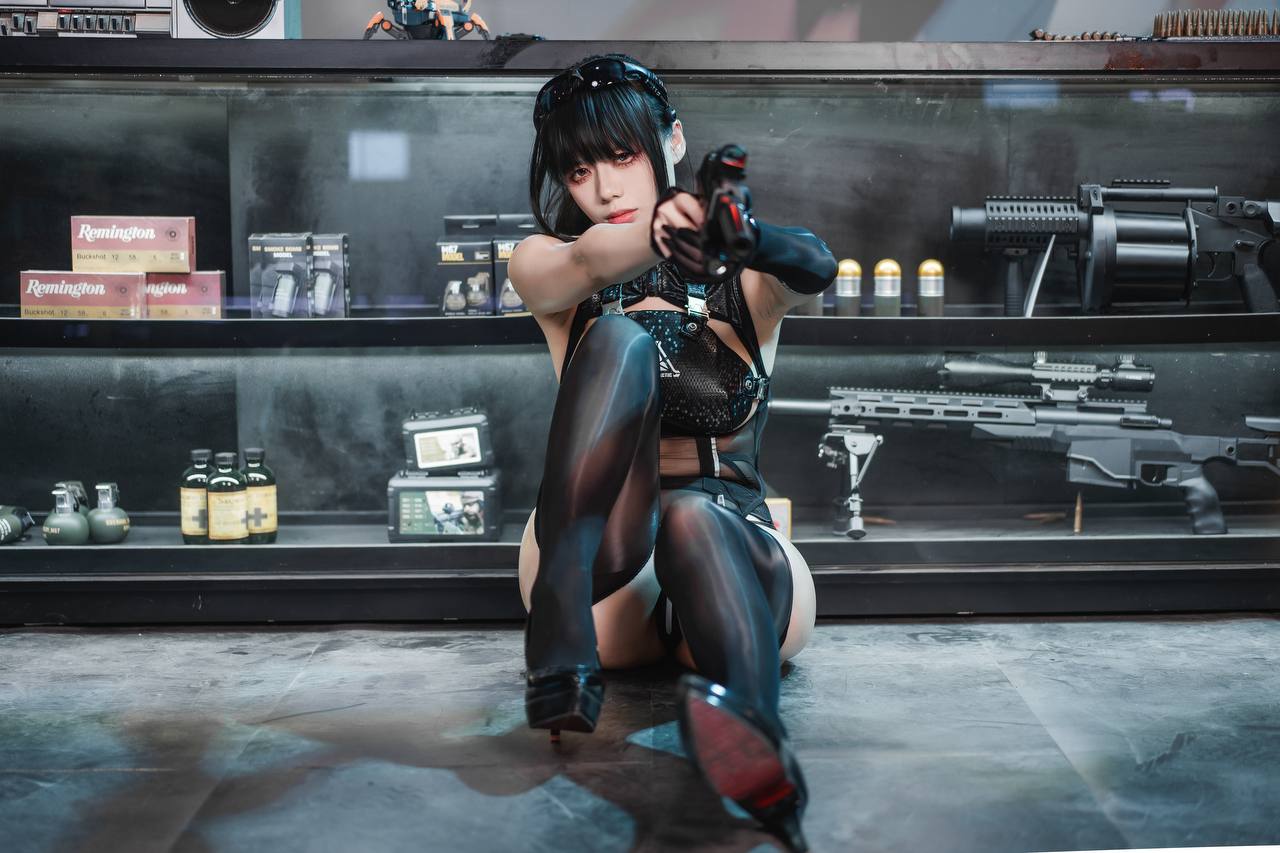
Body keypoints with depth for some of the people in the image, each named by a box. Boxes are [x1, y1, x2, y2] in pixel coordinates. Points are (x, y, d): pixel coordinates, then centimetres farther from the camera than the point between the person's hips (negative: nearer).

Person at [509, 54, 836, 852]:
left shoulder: (744, 275, 9)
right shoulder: (546, 266, 10)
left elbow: (815, 267, -17)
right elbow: (588, 260, -16)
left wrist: (740, 234, -42)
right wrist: (659, 230, -41)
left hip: (735, 550, 0)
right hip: (603, 572, 0)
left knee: (694, 516, -38)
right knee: (619, 340, -24)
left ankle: (757, 759, -69)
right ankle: (561, 638, -42)